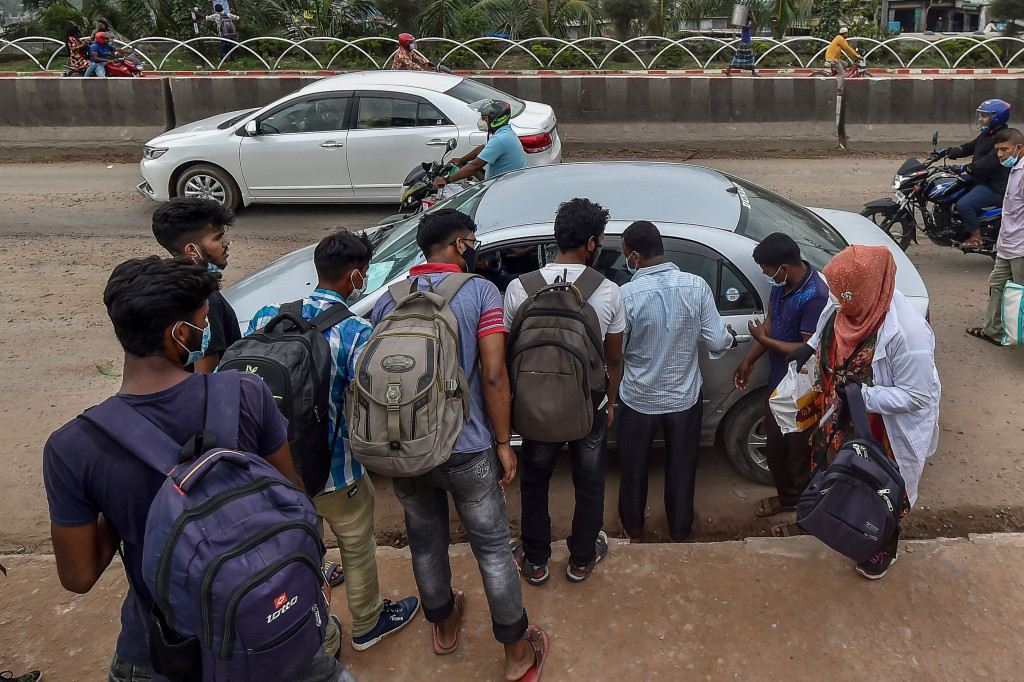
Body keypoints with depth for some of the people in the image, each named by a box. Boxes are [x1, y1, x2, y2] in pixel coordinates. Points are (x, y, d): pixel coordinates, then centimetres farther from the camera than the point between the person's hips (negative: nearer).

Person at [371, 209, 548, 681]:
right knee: (492, 547, 12)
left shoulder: (387, 300, 3)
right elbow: (493, 375, -15)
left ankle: (443, 625, 45)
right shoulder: (481, 291, -8)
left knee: (425, 541, 23)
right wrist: (503, 442, -6)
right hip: (466, 450, -3)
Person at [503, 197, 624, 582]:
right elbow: (614, 359, -4)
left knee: (534, 484, 22)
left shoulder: (519, 288, -15)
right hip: (590, 408, 0)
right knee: (589, 486, 22)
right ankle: (582, 560, 40)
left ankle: (535, 562, 38)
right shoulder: (608, 293, -15)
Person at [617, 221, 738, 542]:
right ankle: (679, 531, 41)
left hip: (639, 400, -2)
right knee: (681, 468, 22)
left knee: (634, 468, 21)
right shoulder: (696, 286, -16)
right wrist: (730, 337, 12)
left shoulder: (627, 295, -23)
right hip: (684, 398, 2)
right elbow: (717, 341, -11)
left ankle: (633, 529, 42)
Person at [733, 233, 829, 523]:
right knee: (774, 444, 22)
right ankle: (787, 496, 44)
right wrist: (748, 361, 9)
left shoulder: (814, 297, -30)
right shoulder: (782, 282, -4)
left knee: (799, 449, 12)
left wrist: (764, 340, -20)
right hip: (779, 379, 8)